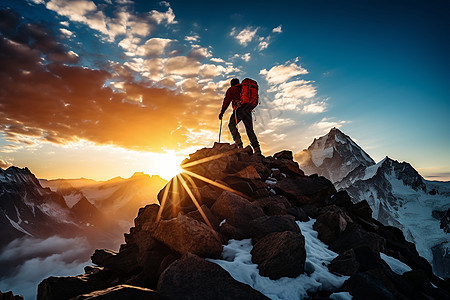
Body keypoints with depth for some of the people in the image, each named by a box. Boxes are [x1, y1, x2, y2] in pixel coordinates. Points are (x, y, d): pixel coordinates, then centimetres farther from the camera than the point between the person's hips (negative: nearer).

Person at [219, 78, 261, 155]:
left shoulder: (231, 89, 15)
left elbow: (226, 101, 8)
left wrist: (222, 112, 10)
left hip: (239, 109, -5)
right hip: (248, 110, 5)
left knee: (231, 125, 9)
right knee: (249, 129, 6)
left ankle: (238, 142, -11)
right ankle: (257, 149, -4)